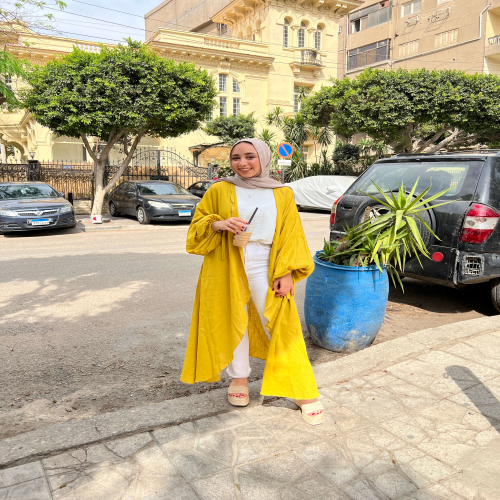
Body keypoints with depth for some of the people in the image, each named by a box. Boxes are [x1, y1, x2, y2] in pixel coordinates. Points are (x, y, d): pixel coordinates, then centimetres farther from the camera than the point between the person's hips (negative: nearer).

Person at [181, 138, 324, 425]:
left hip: (265, 269, 0)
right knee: (234, 323, 9)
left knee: (280, 326, -2)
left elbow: (291, 237, 4)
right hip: (228, 269, 1)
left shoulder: (283, 194, 6)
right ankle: (239, 378, 30)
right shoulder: (219, 191, 5)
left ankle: (304, 392, 9)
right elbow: (198, 222, 8)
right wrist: (218, 224, -14)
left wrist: (287, 272, -6)